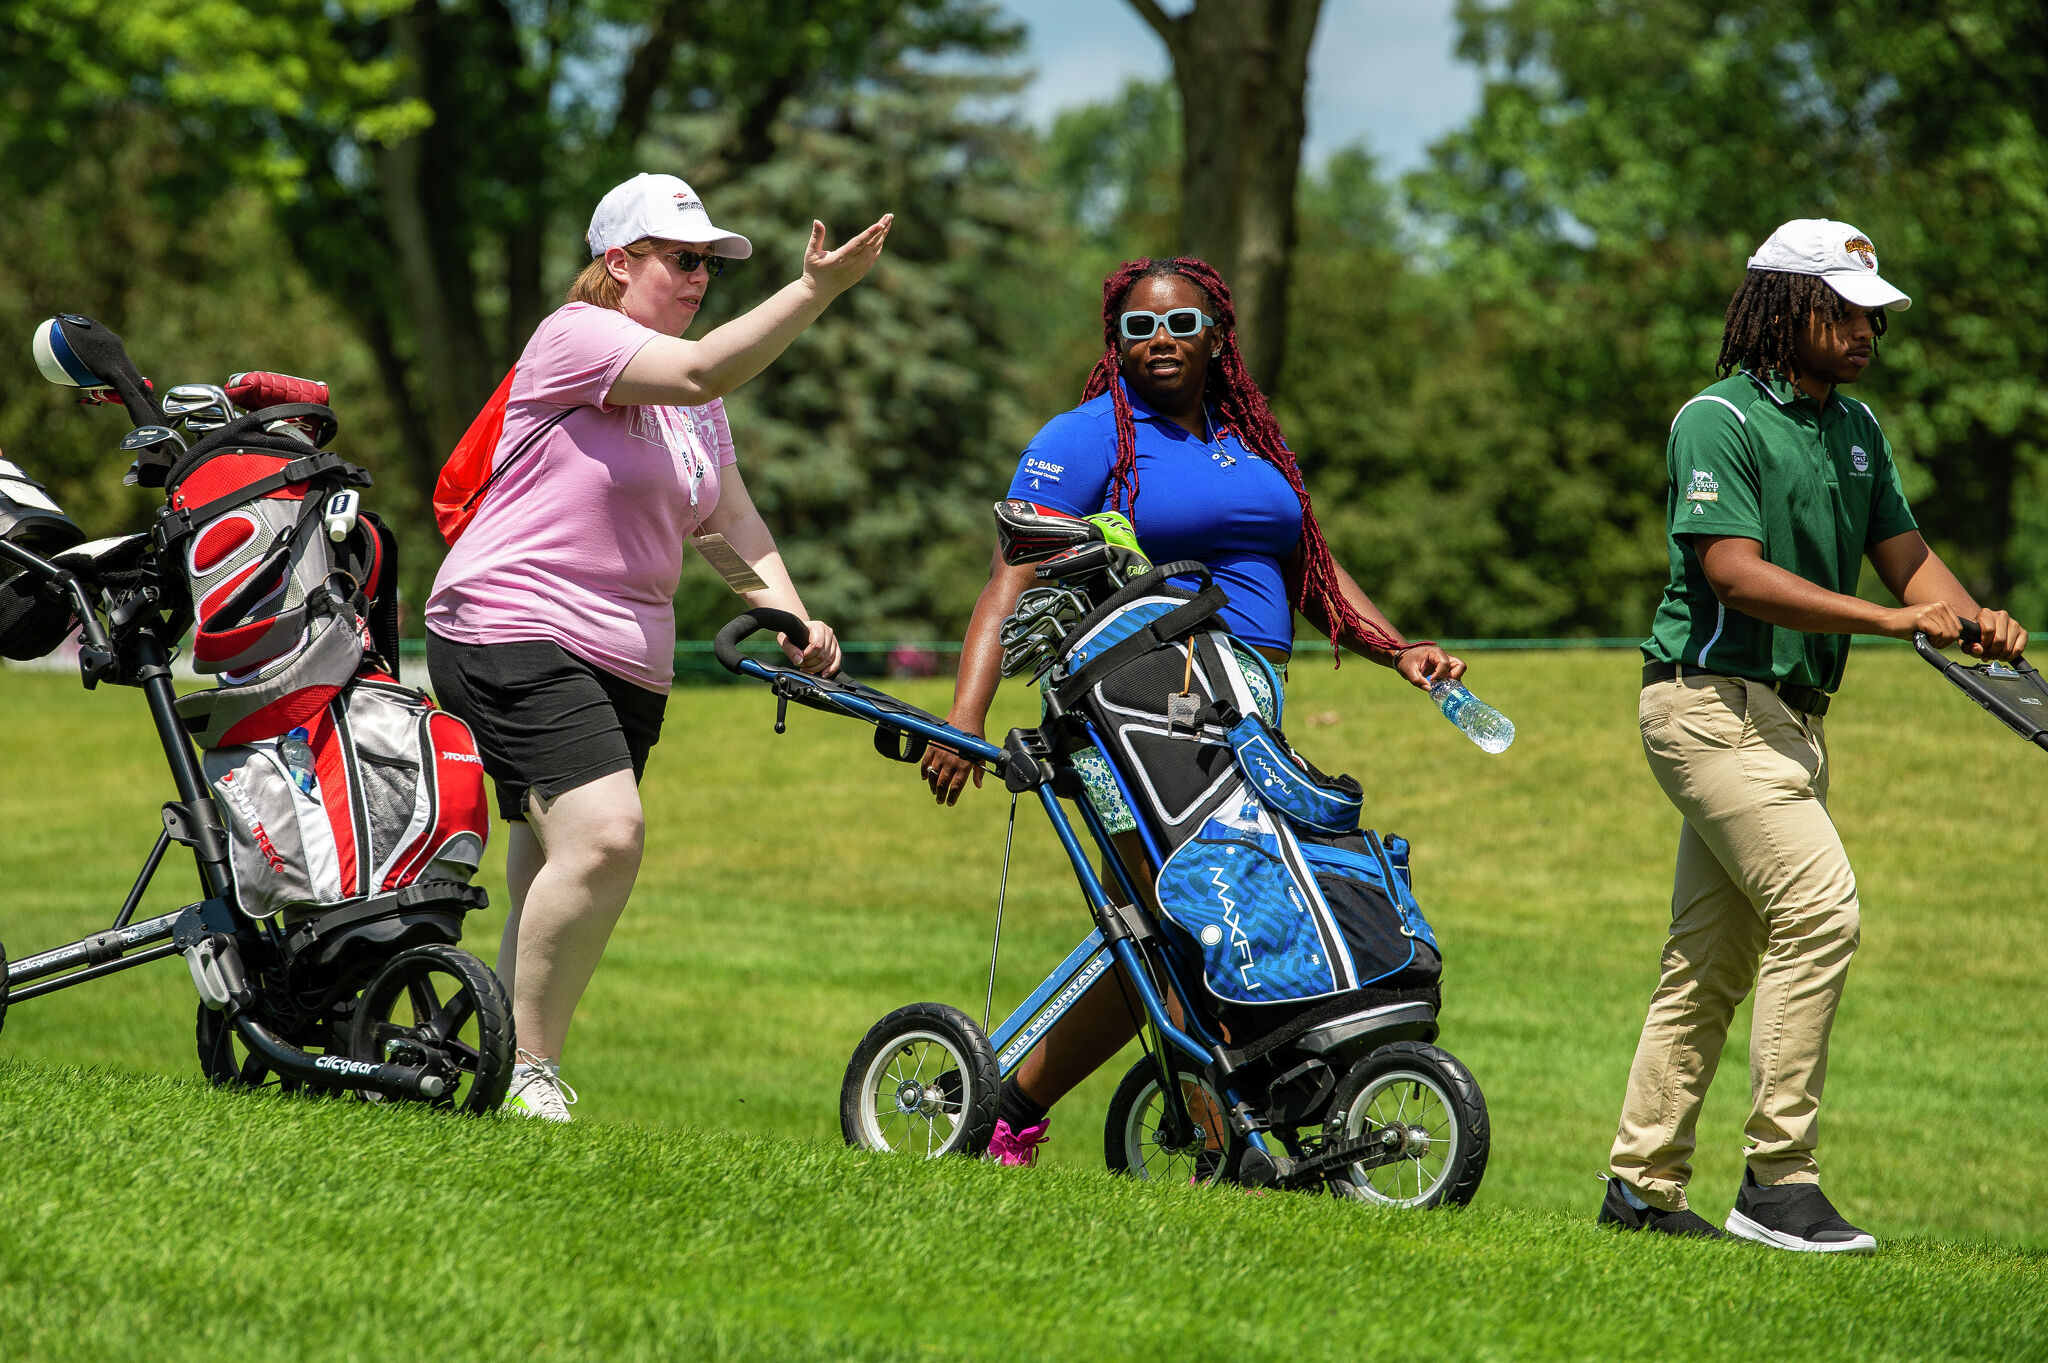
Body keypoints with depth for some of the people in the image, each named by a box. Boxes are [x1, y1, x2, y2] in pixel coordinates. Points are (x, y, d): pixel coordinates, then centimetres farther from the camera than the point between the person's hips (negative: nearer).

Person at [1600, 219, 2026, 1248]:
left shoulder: (1856, 427, 15)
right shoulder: (1721, 420, -12)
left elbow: (1904, 553, 11)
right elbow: (1735, 573, -22)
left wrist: (1973, 619, -11)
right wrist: (1893, 619, -26)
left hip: (1792, 717, 9)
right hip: (1712, 700, -9)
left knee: (1713, 954, 11)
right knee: (1818, 905, -19)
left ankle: (1642, 1183, 17)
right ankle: (1779, 1180, -17)